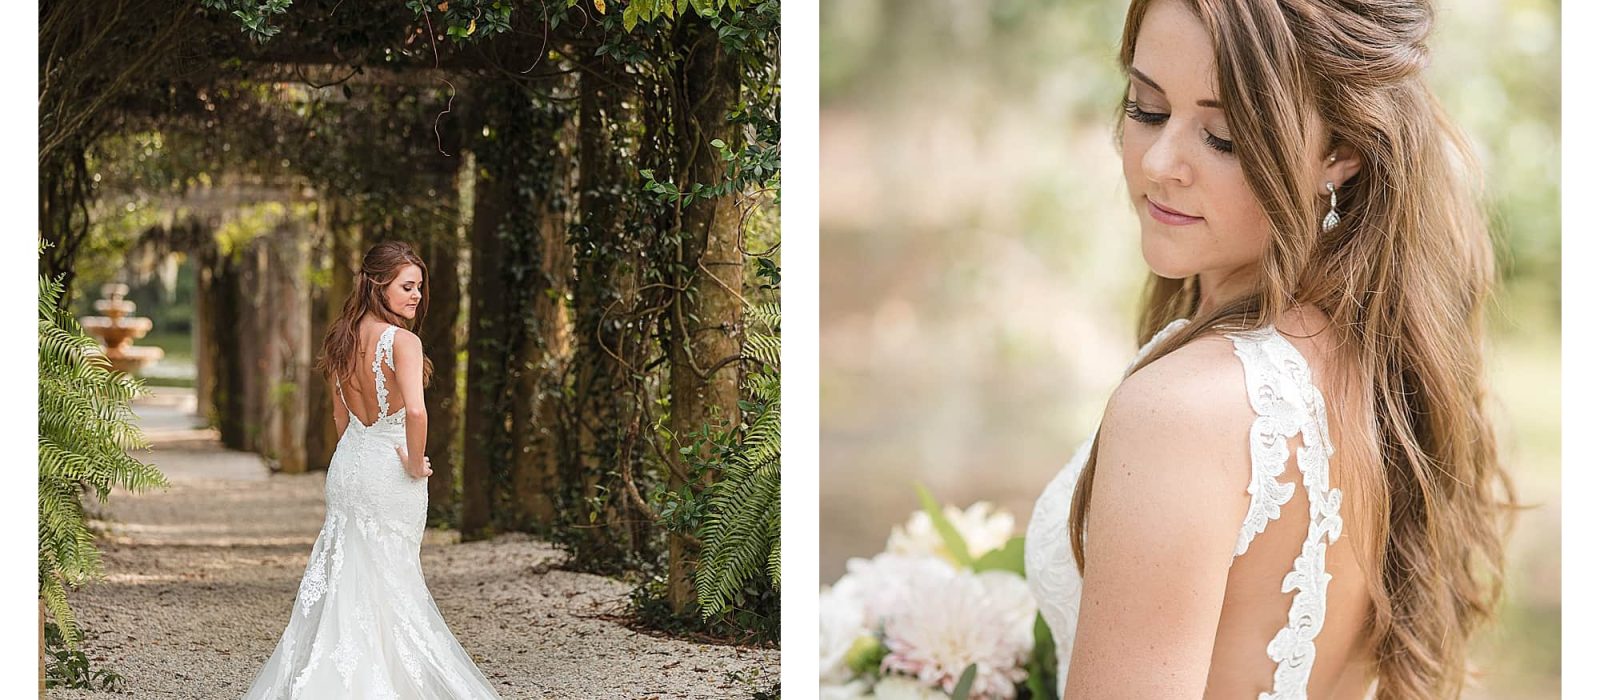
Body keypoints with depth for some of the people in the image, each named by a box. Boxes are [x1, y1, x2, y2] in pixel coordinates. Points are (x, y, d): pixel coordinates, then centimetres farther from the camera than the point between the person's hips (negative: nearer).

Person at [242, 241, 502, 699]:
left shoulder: (343, 338, 6)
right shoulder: (402, 340, -17)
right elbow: (415, 410, -32)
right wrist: (416, 463, -17)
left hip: (347, 462, 7)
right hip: (390, 472, -7)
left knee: (344, 579, 13)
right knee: (390, 584, 4)